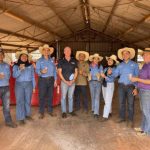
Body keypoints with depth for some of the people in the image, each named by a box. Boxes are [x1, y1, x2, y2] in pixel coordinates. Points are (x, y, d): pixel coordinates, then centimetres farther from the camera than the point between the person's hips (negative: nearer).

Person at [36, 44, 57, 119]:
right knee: (42, 96, 0)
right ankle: (41, 112, 9)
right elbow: (37, 70, -9)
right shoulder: (39, 60, 0)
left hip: (51, 79, 3)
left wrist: (55, 80, 7)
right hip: (42, 80, -3)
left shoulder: (51, 60, 10)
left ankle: (50, 111, 21)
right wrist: (41, 72, -30)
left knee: (50, 96, 9)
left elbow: (54, 71, 11)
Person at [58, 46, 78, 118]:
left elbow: (76, 71, 7)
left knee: (71, 97, 11)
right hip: (64, 82, -2)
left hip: (72, 82, 2)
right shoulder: (61, 61, 0)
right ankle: (64, 112, 11)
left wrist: (73, 80, -6)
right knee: (63, 97, 1)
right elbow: (59, 72, -3)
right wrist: (65, 81, -10)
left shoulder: (74, 61, 7)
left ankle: (71, 110, 22)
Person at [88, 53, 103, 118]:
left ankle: (96, 112, -13)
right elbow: (88, 74, 12)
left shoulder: (100, 66, 4)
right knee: (93, 96, 11)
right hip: (91, 82, 2)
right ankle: (93, 109, 28)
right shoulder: (90, 66, 7)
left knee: (97, 97, -10)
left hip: (98, 82, -2)